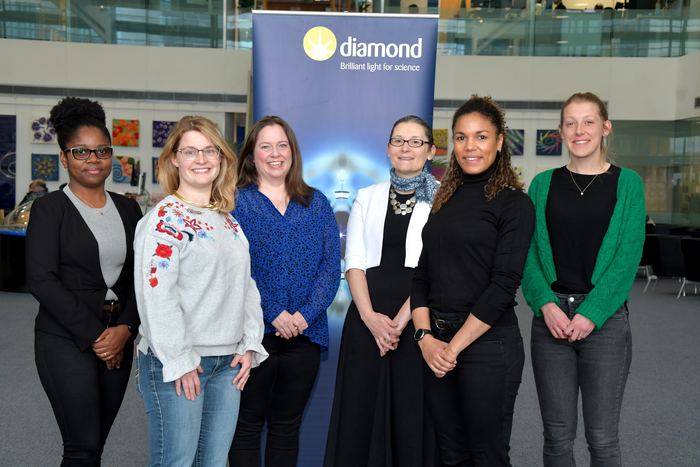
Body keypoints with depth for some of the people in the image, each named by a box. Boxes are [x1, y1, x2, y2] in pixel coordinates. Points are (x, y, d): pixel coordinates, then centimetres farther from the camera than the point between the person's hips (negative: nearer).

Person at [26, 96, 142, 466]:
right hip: (65, 340, -4)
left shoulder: (128, 209, 10)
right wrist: (94, 335, -12)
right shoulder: (50, 208, -3)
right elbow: (42, 280, -11)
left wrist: (125, 329, -8)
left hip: (118, 339, 4)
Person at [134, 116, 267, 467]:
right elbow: (156, 294, -16)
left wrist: (249, 346, 6)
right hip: (176, 365, -6)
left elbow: (247, 285, 15)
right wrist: (178, 360, -16)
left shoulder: (229, 221, 13)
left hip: (228, 364, 7)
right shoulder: (165, 218, -9)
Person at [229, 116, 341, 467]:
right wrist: (273, 313, -16)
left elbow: (331, 264, 3)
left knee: (287, 425, 14)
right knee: (247, 424, 6)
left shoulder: (316, 204, 10)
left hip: (305, 332, 3)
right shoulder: (235, 201, 1)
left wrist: (307, 314, -10)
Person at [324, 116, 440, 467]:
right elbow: (354, 262, 5)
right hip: (367, 317, 3)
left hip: (417, 317, -2)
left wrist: (402, 319, -15)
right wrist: (370, 316, -9)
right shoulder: (367, 198, 13)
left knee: (412, 414, 2)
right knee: (360, 411, 6)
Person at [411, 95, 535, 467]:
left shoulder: (513, 203, -6)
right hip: (437, 344, 5)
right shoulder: (444, 199, 12)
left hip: (487, 342, -5)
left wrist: (455, 345, -13)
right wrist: (426, 337, -4)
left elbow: (504, 284, -13)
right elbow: (422, 273, 9)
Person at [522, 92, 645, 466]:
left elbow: (628, 256, -5)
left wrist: (591, 313, -14)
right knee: (557, 435, 9)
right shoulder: (543, 184, 8)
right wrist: (546, 303, -12)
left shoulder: (626, 183, 3)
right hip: (552, 317, 2)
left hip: (605, 319, -1)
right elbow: (529, 252, 3)